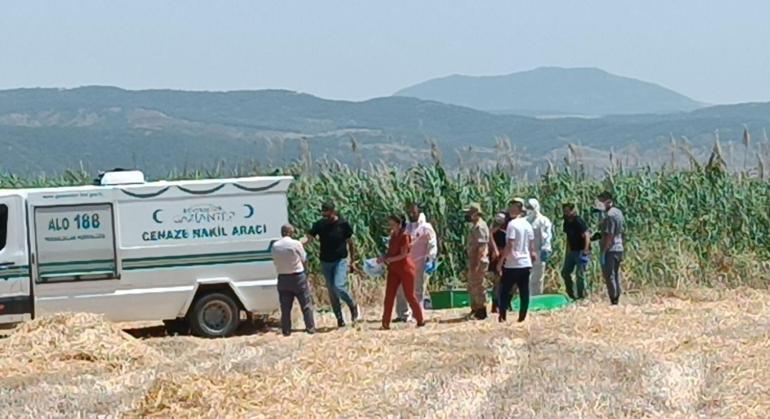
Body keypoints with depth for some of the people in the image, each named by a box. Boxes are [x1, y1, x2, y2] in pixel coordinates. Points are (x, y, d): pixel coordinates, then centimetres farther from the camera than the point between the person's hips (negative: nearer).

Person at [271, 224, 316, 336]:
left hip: (283, 278, 3)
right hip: (298, 276, -3)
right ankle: (310, 328, 7)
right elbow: (304, 260, -3)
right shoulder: (296, 244, -11)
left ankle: (286, 330, 9)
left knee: (285, 307, 8)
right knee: (306, 304, 7)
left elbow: (275, 262, 3)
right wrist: (305, 272, 13)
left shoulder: (275, 246, -1)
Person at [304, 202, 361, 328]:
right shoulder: (320, 224, -1)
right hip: (326, 262, 4)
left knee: (339, 287, -21)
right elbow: (309, 238, -3)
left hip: (340, 260, -4)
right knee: (332, 291, 6)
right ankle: (340, 319, 16)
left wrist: (352, 260, 3)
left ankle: (353, 306, 4)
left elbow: (350, 243, 2)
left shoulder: (343, 224, -7)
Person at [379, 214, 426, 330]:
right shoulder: (393, 235, 11)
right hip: (393, 269, 7)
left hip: (405, 268, -7)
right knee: (389, 295, -2)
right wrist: (384, 258, -4)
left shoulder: (404, 236, -12)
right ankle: (385, 323, -2)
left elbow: (404, 254, -16)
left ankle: (420, 320, 14)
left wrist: (389, 259, -20)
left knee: (409, 295, 0)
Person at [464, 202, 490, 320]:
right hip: (474, 261, 10)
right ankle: (475, 310, 24)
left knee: (478, 286, -5)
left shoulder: (480, 226, -16)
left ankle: (481, 312, 0)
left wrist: (477, 264, -25)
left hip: (478, 261, -10)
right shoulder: (475, 226, 15)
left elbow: (481, 247, -22)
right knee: (472, 288, 16)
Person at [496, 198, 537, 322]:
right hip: (526, 263, 6)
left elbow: (510, 245, -18)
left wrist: (501, 260, -12)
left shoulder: (512, 224, -12)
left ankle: (502, 317, -2)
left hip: (512, 264, -6)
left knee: (504, 291, 2)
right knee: (524, 292, 5)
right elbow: (532, 246, 13)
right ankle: (522, 318, 5)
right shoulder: (527, 225, 10)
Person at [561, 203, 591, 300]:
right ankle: (571, 294, 18)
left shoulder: (578, 222, -17)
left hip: (581, 251, -9)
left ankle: (581, 296, 0)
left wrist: (585, 251, -30)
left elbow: (586, 236, -22)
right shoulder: (566, 223, 8)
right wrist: (567, 251, 18)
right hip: (572, 251, 9)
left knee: (580, 274, -9)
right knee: (565, 272, 7)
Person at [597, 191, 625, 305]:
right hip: (619, 248, 10)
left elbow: (609, 236, -21)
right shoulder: (619, 213, 12)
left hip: (610, 250, -9)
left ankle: (613, 301, -5)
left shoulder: (609, 215, -17)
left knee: (609, 275, -5)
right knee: (616, 275, 14)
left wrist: (603, 252, -20)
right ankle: (616, 300, 17)